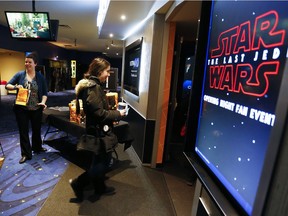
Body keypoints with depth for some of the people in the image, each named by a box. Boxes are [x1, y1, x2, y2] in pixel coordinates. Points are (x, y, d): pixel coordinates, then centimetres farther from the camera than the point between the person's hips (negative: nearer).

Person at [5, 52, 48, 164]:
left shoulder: (40, 77, -1)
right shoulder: (20, 74, -1)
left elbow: (45, 92, 0)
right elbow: (7, 85, 1)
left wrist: (43, 102, -18)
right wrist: (15, 86, -20)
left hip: (36, 109, 0)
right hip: (21, 109, 0)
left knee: (37, 129, 15)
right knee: (23, 131, 6)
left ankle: (37, 147, 37)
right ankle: (26, 154, 17)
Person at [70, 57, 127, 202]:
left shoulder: (95, 86, 11)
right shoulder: (93, 88, -22)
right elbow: (100, 114, -26)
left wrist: (114, 113, 9)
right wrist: (118, 114, -15)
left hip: (99, 130, 10)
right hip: (98, 132, -10)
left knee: (102, 160, 20)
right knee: (101, 161, 6)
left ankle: (100, 188, 36)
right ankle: (78, 183, 20)